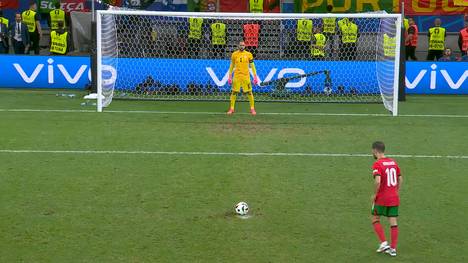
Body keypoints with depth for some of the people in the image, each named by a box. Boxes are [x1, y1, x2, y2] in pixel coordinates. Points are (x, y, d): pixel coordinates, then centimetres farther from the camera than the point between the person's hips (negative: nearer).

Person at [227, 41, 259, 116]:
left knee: (249, 92, -1)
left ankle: (252, 109, 8)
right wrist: (230, 76, 9)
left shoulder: (249, 54, 3)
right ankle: (231, 109, 10)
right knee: (234, 92, 1)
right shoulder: (234, 54, 6)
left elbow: (252, 66, 5)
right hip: (236, 76, 1)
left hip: (246, 76, -1)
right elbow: (231, 66, 13)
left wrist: (255, 76, -1)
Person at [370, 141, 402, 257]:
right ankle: (393, 248, 10)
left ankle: (384, 243, 2)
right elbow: (400, 179, 13)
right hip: (394, 198, 6)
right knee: (393, 222, 7)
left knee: (375, 219, 11)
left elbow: (377, 181, -26)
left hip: (382, 198, -6)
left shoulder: (377, 164, -14)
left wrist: (374, 194, -12)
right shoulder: (393, 162, 8)